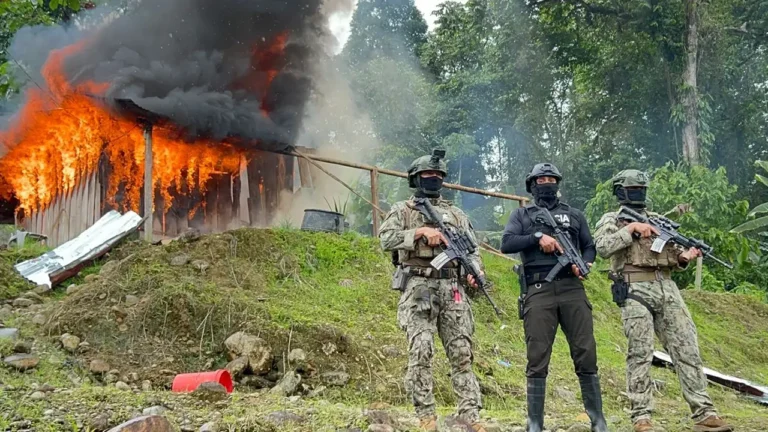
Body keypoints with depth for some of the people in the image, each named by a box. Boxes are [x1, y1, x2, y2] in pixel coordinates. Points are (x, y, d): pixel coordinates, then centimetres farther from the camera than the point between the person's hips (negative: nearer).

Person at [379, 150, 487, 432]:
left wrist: (474, 272, -6)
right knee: (421, 352, -10)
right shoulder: (402, 210, 9)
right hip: (418, 289, -3)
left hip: (452, 290, 3)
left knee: (461, 353, 0)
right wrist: (421, 231, -16)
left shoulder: (456, 214, 20)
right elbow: (386, 239, -7)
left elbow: (472, 251, 16)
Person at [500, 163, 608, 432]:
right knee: (537, 359, -3)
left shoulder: (574, 215, 20)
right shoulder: (522, 215, 15)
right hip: (538, 292, -1)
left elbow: (589, 247, 18)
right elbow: (506, 244, 1)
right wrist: (538, 237, -10)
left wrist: (584, 264, -3)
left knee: (586, 354, -2)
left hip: (572, 289, 1)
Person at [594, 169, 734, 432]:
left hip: (667, 289, 5)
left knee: (687, 350, -1)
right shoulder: (611, 220, 8)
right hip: (636, 291, -5)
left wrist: (684, 257, 0)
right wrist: (632, 229, -13)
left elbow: (673, 257, 22)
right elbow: (602, 247, -12)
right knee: (640, 355, -7)